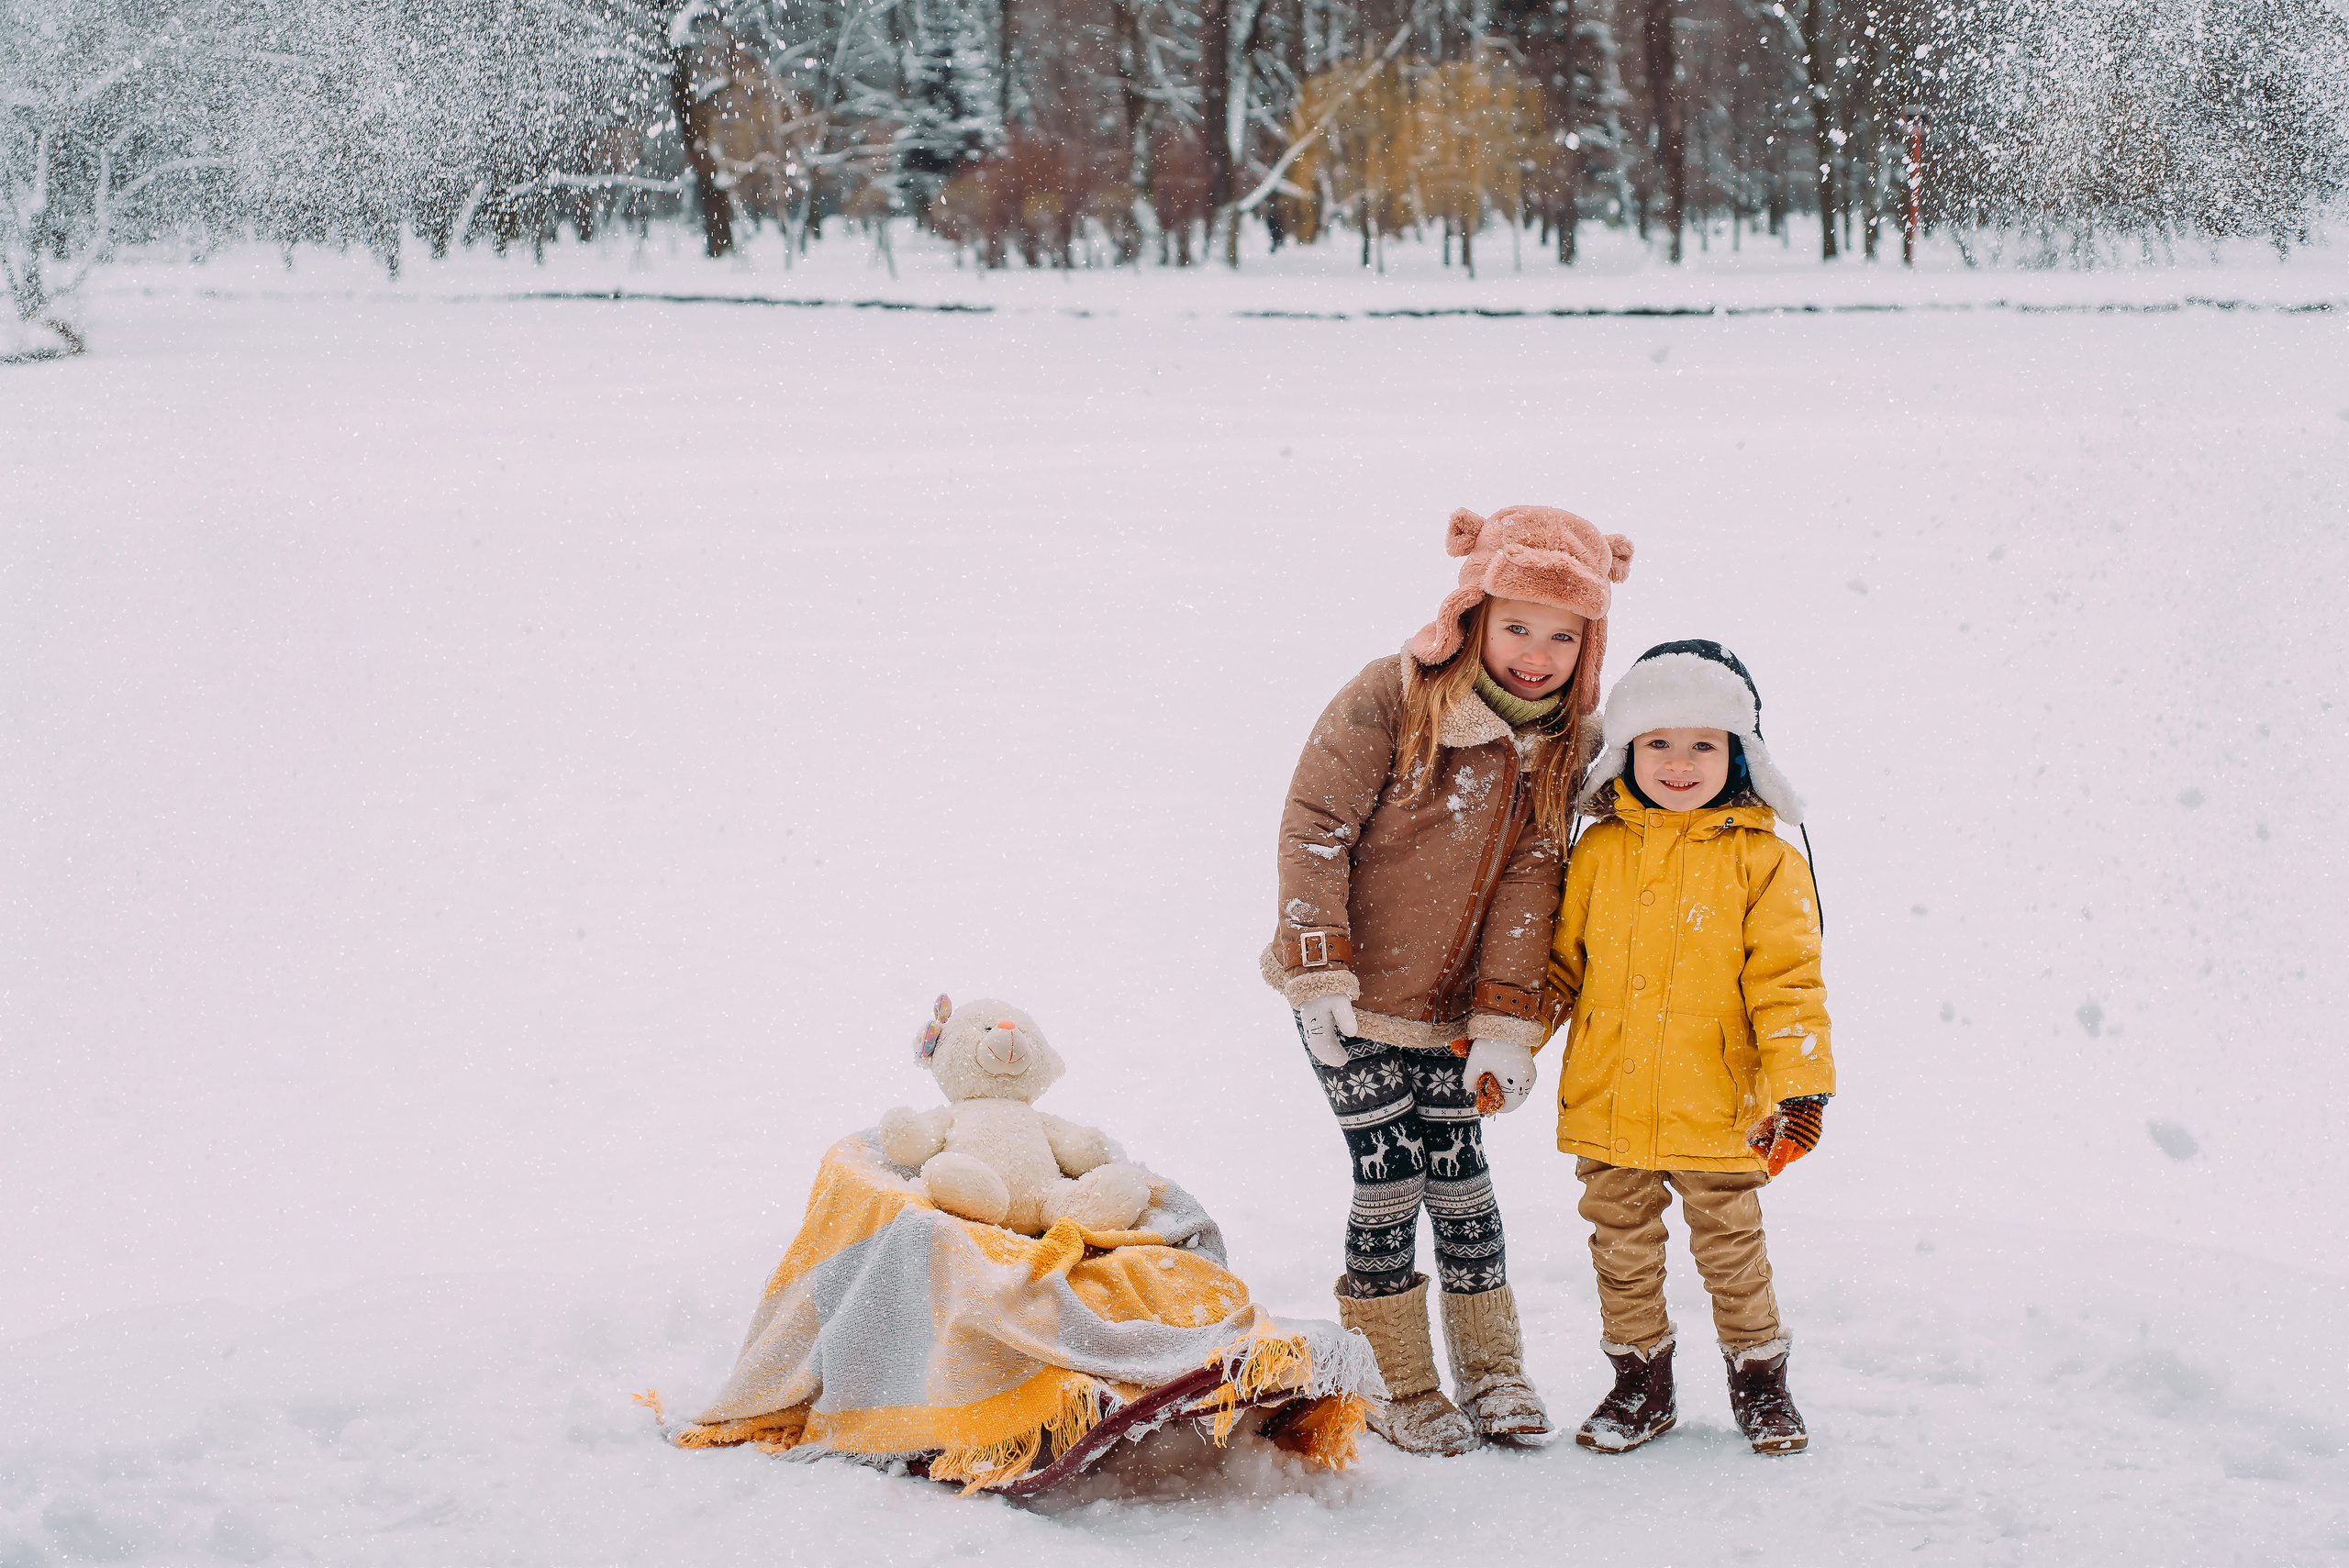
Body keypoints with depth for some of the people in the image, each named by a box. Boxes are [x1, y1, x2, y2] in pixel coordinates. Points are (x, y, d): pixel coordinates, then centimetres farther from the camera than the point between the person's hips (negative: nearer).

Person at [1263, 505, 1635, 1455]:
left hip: (1447, 1010, 4)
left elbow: (1529, 878, -4)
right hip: (1349, 1001, -4)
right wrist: (1320, 970, -20)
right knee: (1389, 1185, -2)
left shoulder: (1563, 743, -1)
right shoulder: (1393, 698, -17)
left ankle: (1491, 1370, 24)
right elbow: (1314, 825, -15)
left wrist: (1505, 1019, -10)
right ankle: (1399, 1390, 13)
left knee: (1460, 1181, 7)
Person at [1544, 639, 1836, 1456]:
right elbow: (1562, 961, 13)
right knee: (1623, 1252, 13)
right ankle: (1640, 1381, 27)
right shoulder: (1600, 852, 3)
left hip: (1716, 1113, -3)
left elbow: (1786, 983, -6)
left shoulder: (1763, 861, -5)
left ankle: (1759, 1377, 27)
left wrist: (1796, 1086, -13)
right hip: (1605, 1109, 3)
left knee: (1732, 1250, 9)